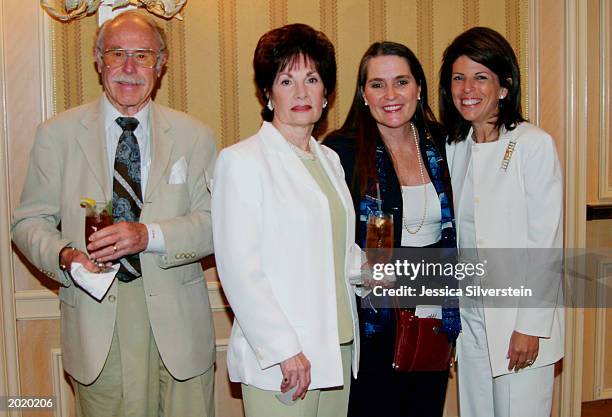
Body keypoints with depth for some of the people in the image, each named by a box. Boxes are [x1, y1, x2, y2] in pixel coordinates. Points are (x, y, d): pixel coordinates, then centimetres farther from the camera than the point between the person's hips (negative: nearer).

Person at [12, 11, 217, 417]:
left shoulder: (194, 136, 4)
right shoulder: (57, 134, 4)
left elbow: (216, 223, -2)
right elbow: (29, 222, 6)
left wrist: (148, 235, -19)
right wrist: (64, 255, -15)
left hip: (175, 319, 1)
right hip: (97, 322, 0)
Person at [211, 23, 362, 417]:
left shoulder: (329, 160, 13)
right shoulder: (241, 161, -8)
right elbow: (239, 270, -14)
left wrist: (365, 268, 3)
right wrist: (285, 350, -17)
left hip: (339, 349, 6)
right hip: (279, 358, -6)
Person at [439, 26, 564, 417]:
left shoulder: (534, 144, -9)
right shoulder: (453, 149, 8)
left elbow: (546, 242, -11)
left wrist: (530, 326, -13)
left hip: (520, 317, -5)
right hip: (469, 313, 5)